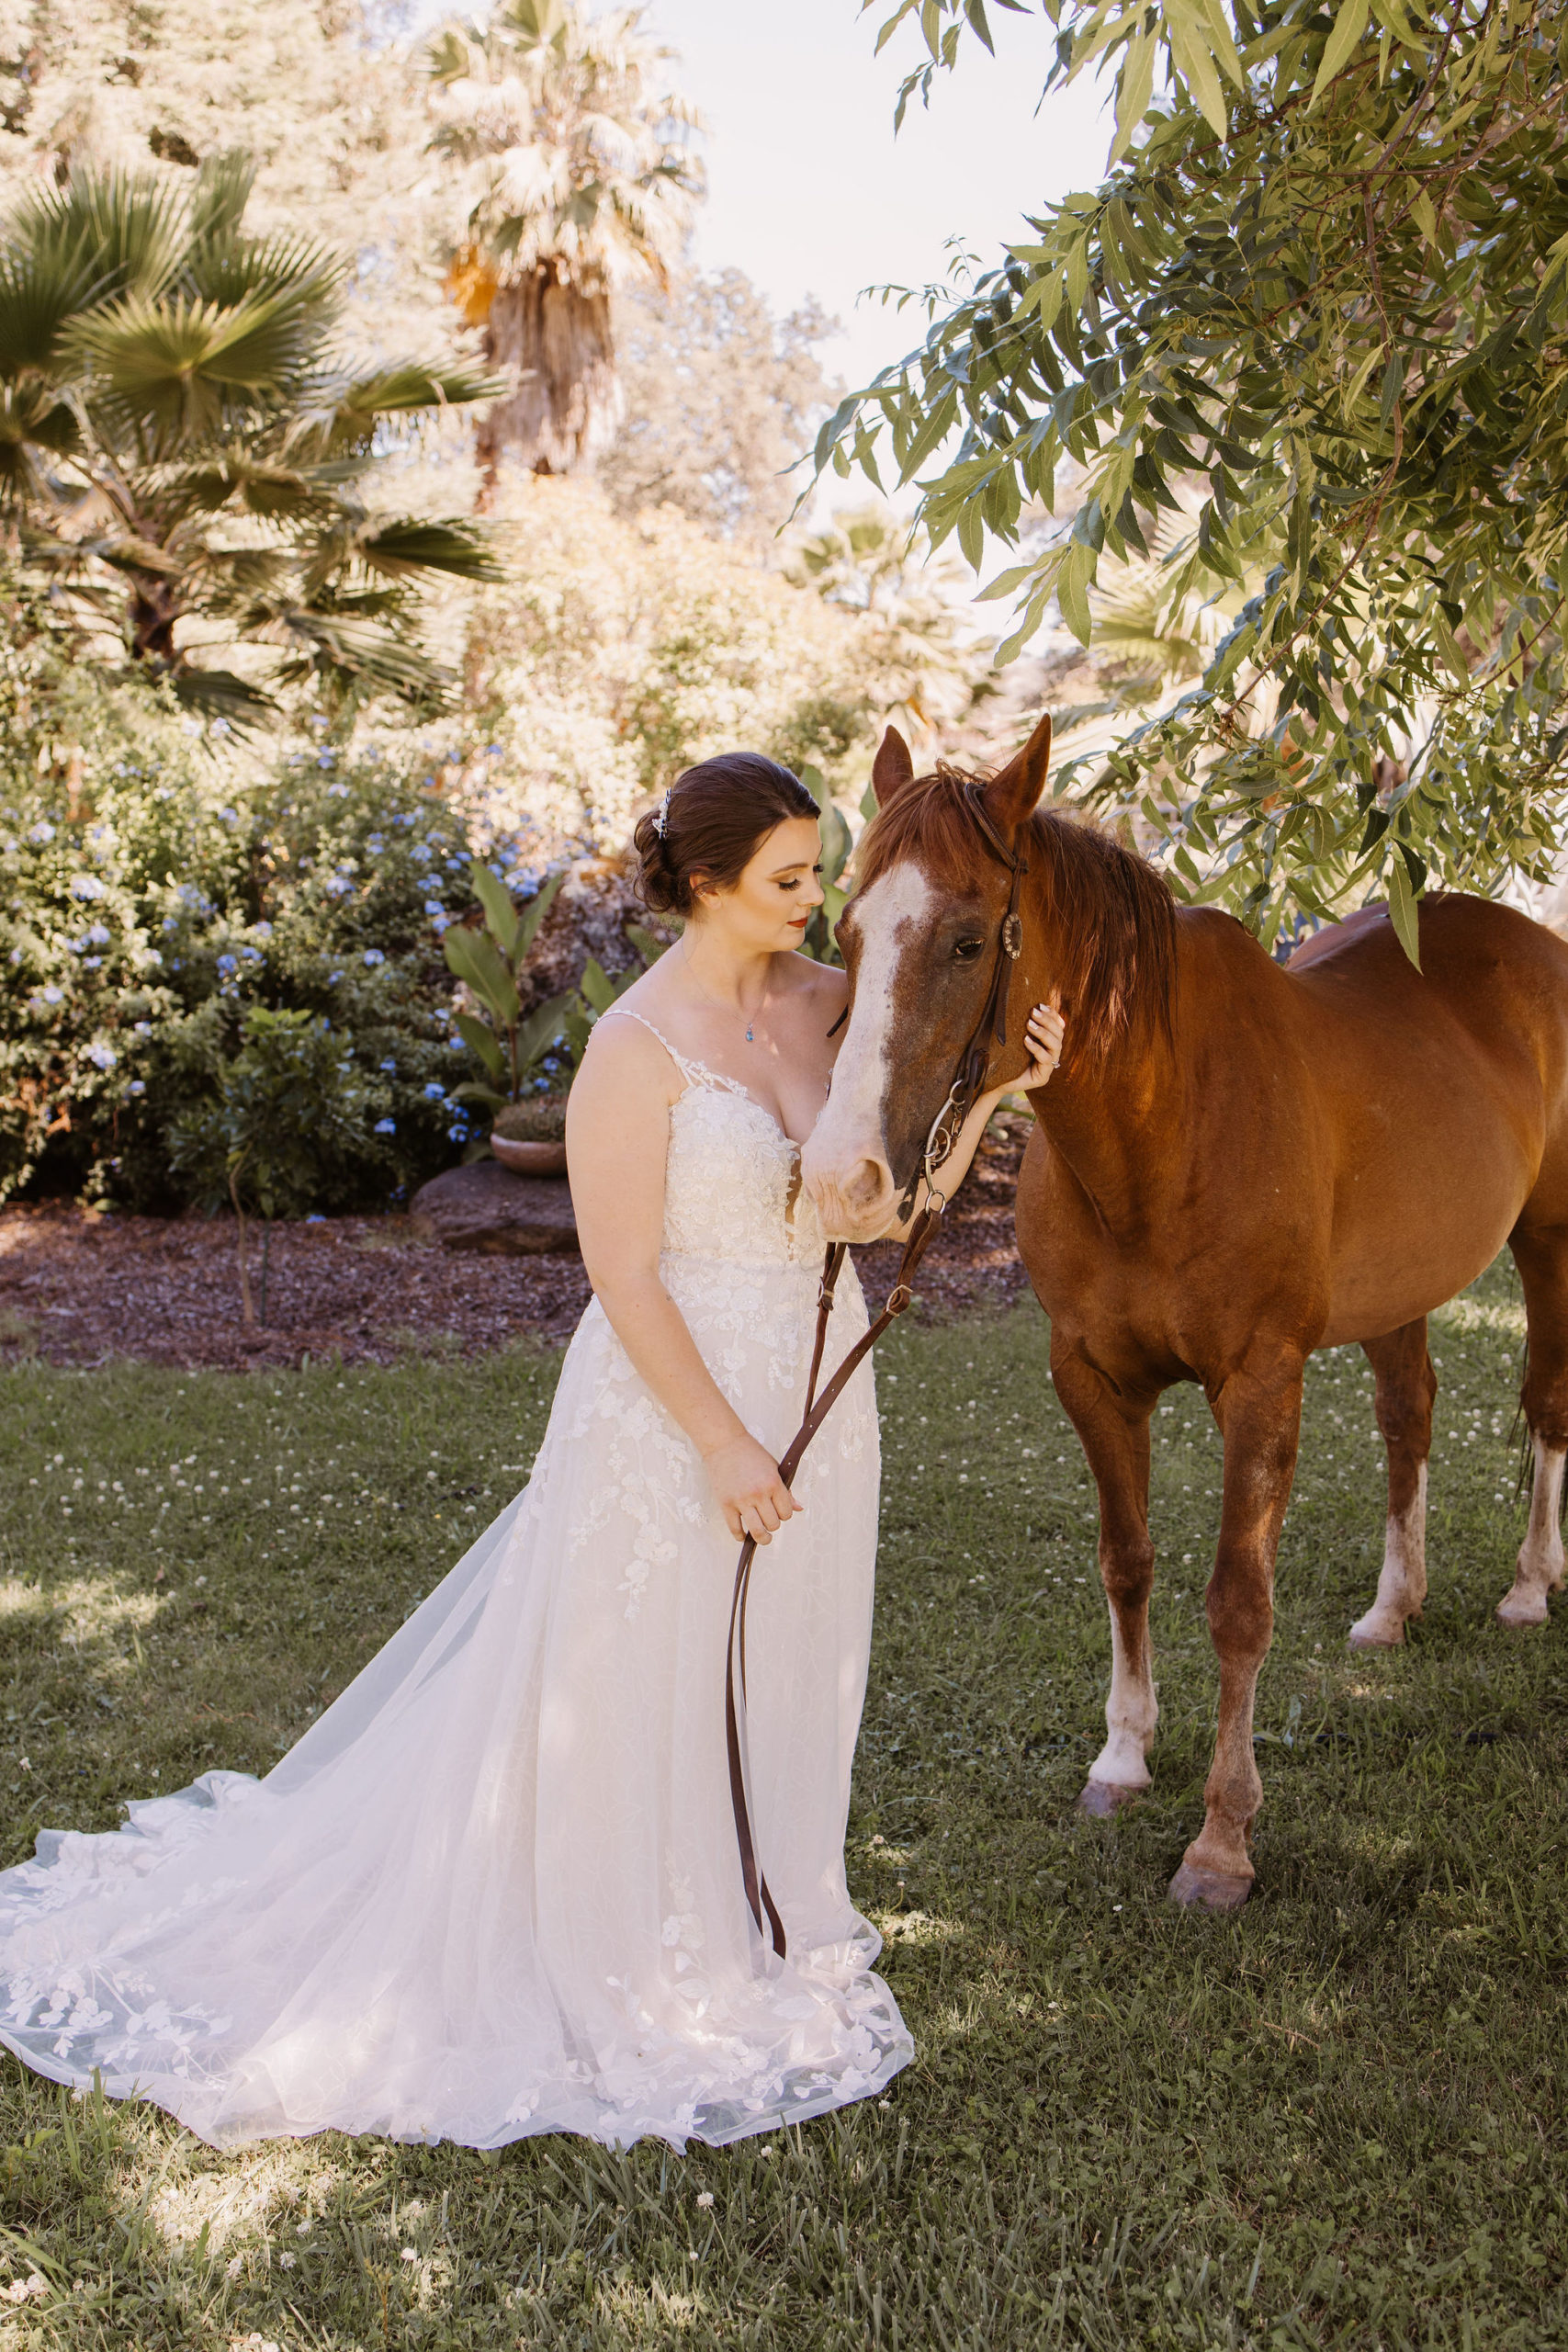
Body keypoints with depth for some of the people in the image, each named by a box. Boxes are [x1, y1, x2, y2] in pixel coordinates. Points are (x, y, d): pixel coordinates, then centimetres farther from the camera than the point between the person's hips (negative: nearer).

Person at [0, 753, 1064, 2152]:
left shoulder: (830, 1004, 2)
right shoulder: (638, 1051, -17)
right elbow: (626, 1275, -18)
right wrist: (725, 1446, -19)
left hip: (820, 1389, 7)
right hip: (677, 1400, -7)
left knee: (786, 1680, 19)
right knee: (642, 1689, 8)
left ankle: (757, 1932, 41)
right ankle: (637, 1986, 28)